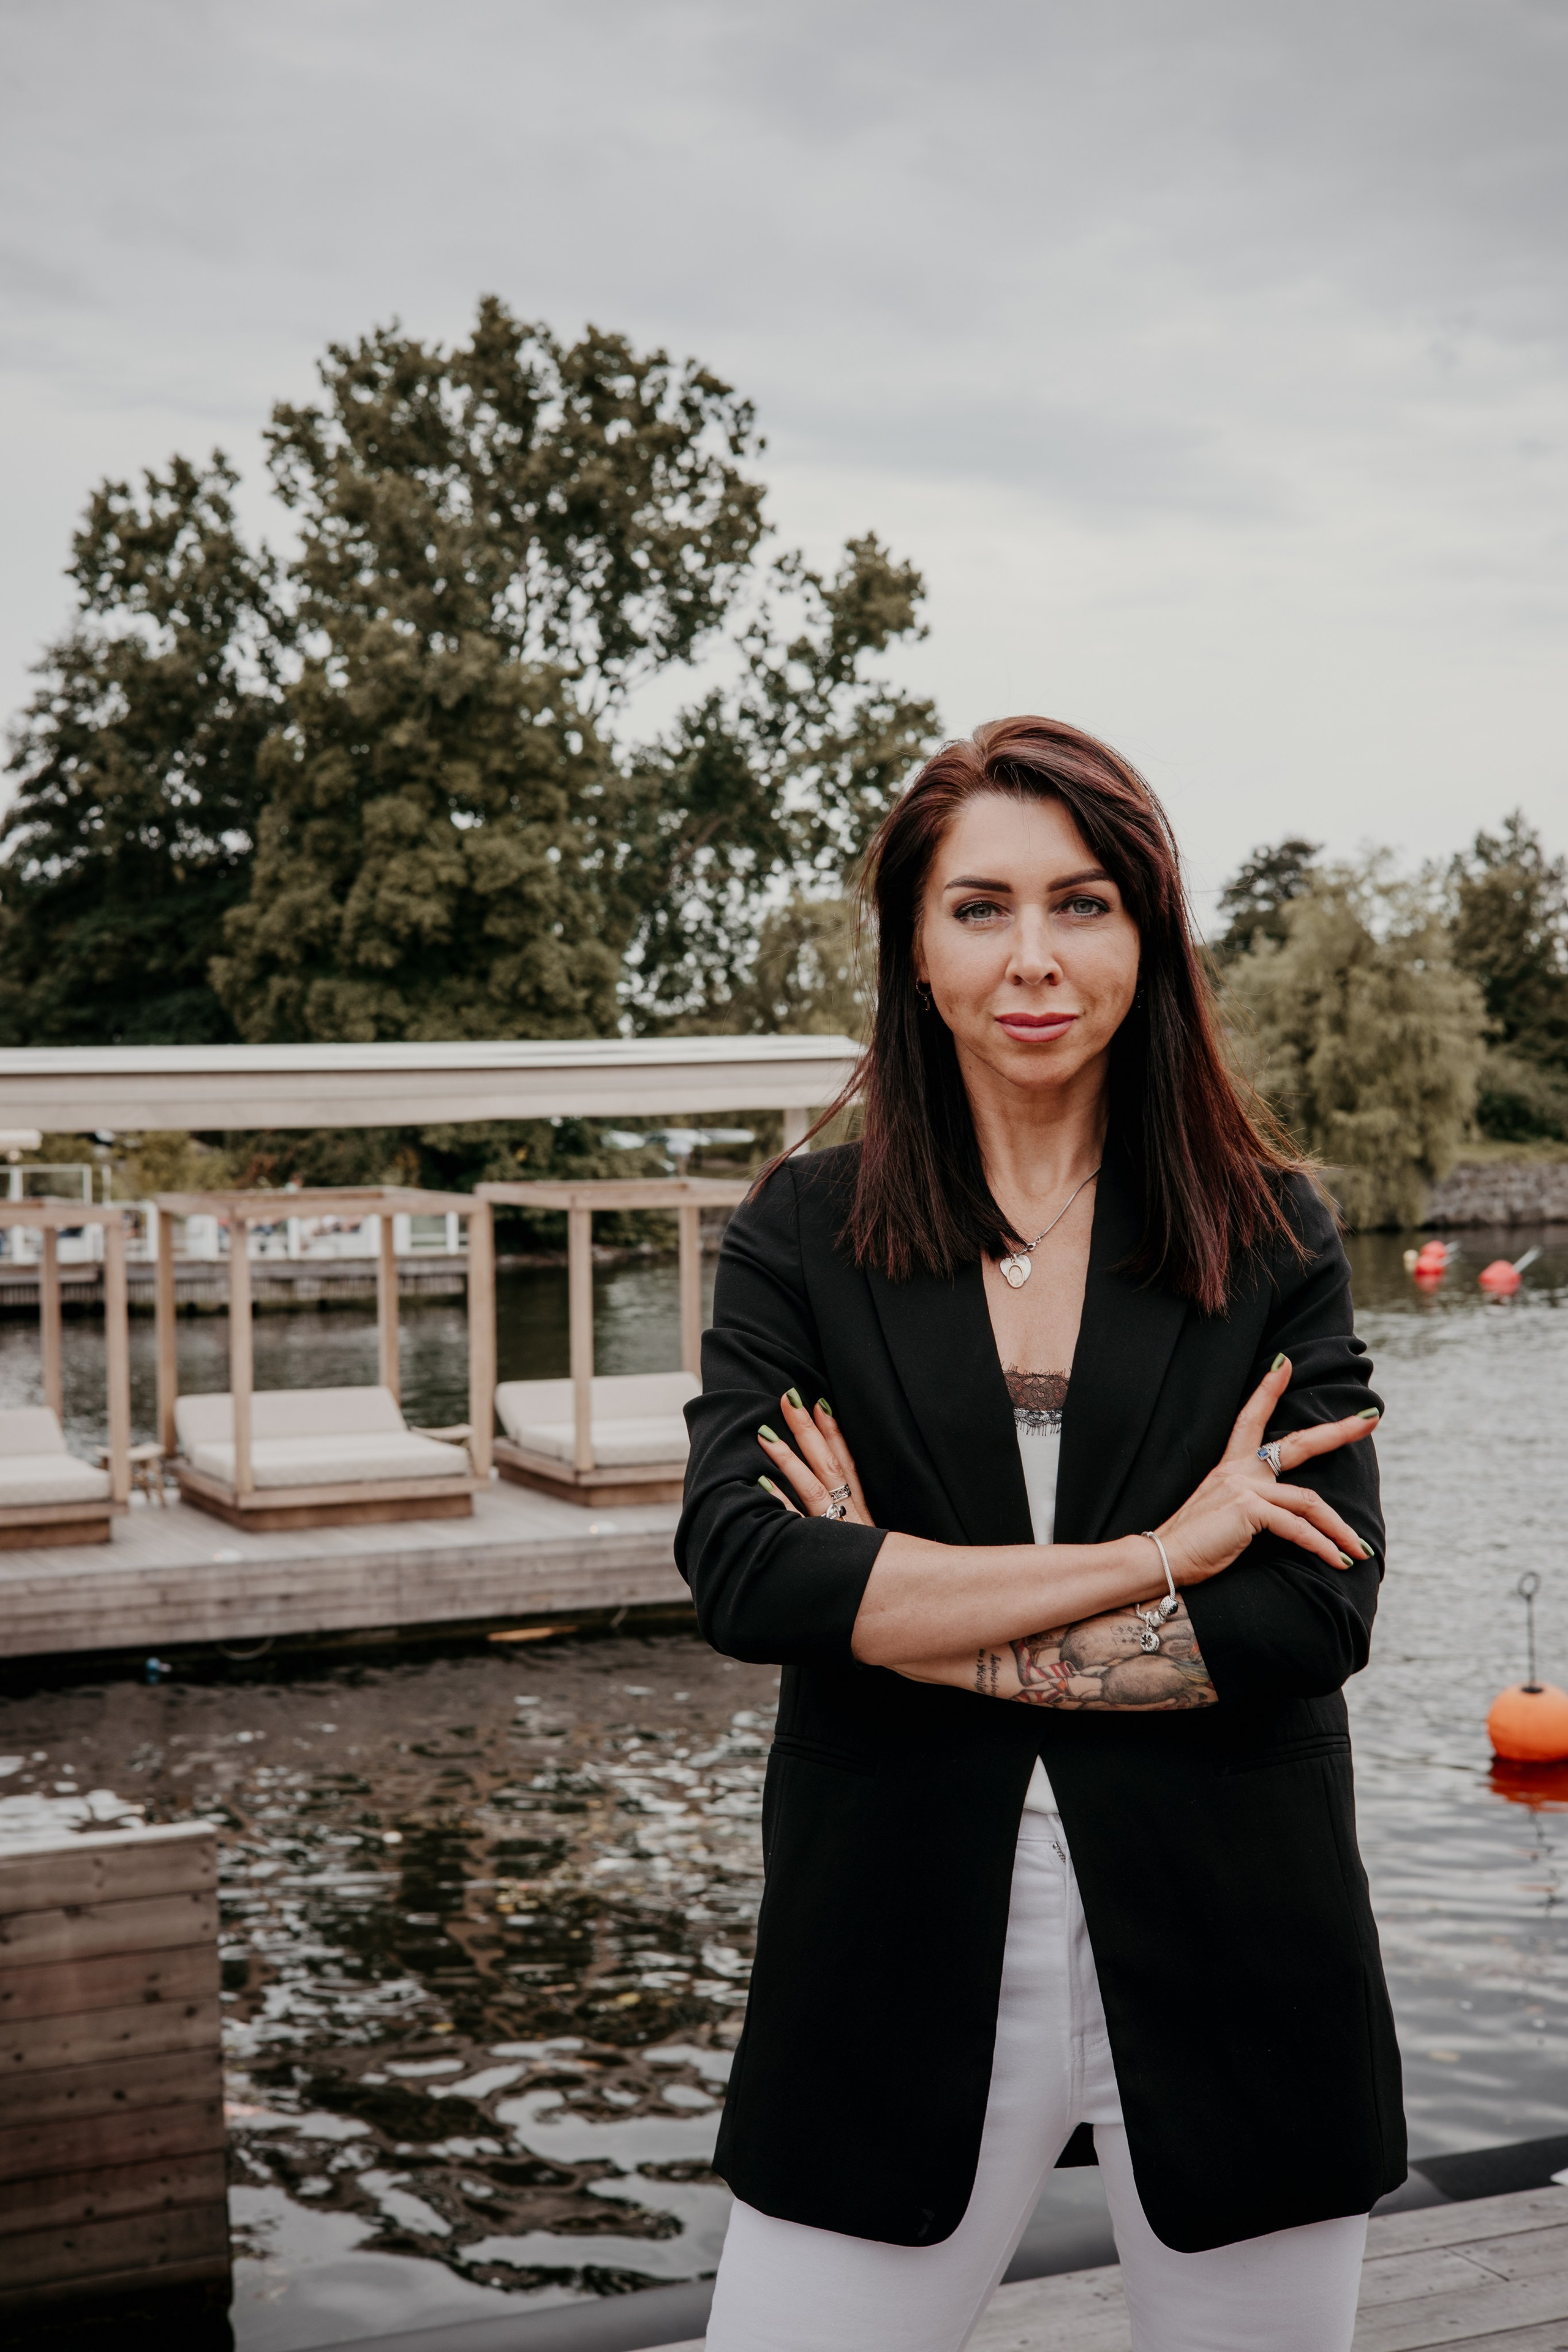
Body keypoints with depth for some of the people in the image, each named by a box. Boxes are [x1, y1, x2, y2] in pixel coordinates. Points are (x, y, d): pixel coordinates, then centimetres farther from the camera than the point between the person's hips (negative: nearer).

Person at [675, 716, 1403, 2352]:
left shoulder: (1270, 1238, 1)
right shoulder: (804, 1237, 0)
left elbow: (1315, 1616, -9)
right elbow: (736, 1572, -14)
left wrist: (917, 1619, -13)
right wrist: (1151, 1555, -16)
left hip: (1224, 1974, 1)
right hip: (906, 1977, 0)